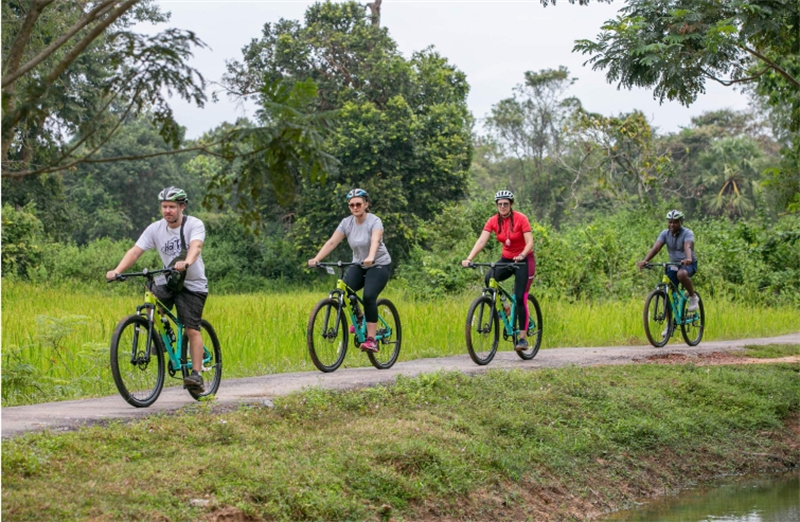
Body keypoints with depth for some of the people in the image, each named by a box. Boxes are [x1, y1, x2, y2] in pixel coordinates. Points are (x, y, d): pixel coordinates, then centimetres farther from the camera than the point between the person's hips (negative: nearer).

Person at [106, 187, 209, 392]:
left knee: (192, 329, -12)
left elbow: (196, 246, -33)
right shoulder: (155, 229, -3)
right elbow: (135, 251, -11)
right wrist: (117, 271, -27)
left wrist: (187, 263, -55)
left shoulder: (194, 225, -13)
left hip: (193, 284, -4)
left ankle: (197, 373, -8)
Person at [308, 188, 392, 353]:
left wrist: (370, 258, -56)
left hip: (379, 265, -4)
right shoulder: (347, 222, -4)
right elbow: (332, 242, -13)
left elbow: (375, 241, -36)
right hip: (359, 265, 4)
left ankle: (371, 340, -21)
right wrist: (316, 259, -28)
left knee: (369, 297, -26)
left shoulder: (374, 221, -17)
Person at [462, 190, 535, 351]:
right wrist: (469, 258, -30)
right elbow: (481, 241, -16)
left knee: (520, 298, -12)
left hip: (524, 260, -4)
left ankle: (523, 338, -6)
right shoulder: (493, 221, -6)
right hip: (506, 259, 4)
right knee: (489, 279, -26)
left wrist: (522, 255, -42)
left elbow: (530, 242, -21)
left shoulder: (521, 219, -16)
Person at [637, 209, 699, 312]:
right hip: (673, 265, 4)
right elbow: (655, 248, -17)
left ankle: (693, 297, -16)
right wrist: (645, 260, -35)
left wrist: (688, 259, -57)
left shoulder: (687, 233, -15)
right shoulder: (665, 233, -4)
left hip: (688, 264, -4)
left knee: (681, 274, -39)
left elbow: (688, 247, -35)